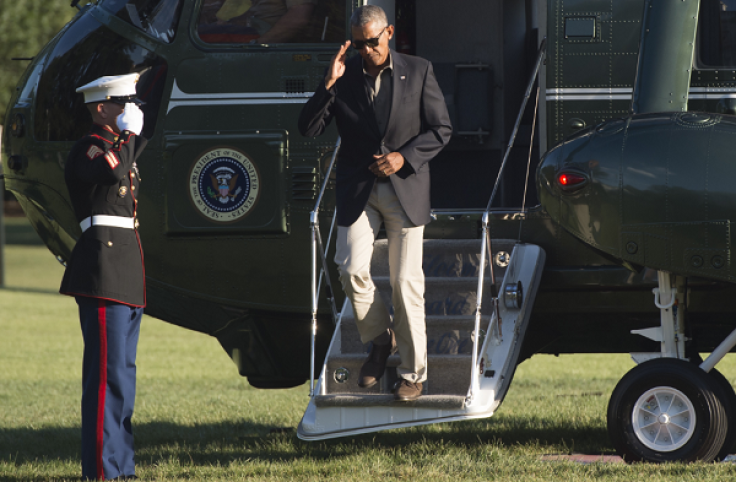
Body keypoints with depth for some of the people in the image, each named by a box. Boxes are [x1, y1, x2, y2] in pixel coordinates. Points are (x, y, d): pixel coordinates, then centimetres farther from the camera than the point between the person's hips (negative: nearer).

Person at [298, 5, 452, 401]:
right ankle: (380, 339, 14)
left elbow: (441, 129, 2)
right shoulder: (344, 77, 2)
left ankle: (412, 374, 8)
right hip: (358, 190, 1)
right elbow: (307, 129, -3)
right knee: (351, 269, -13)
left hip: (404, 189, -1)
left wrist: (405, 156, -13)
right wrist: (328, 85, -15)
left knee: (406, 283, -2)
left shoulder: (418, 72, 0)